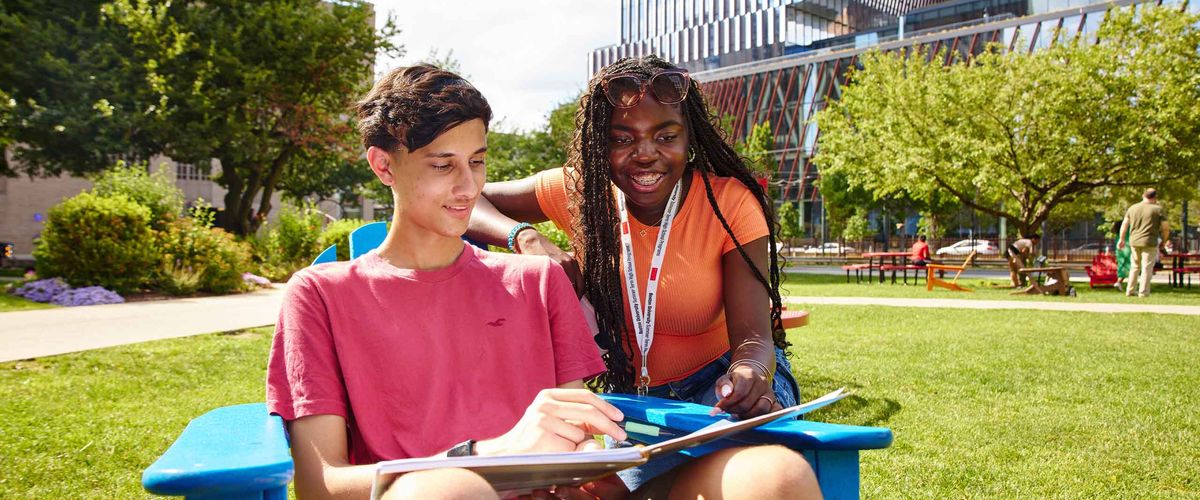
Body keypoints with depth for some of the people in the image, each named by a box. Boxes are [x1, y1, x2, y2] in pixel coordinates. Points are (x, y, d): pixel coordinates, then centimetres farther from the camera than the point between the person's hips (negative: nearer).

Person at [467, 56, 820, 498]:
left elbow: (753, 336, -21)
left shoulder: (731, 203, -14)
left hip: (717, 382, -2)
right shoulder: (581, 190, -8)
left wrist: (749, 374, -46)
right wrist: (526, 238, -25)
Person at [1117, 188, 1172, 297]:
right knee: (1147, 268, 1)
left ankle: (1130, 291, 17)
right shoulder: (1157, 209, -5)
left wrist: (1122, 239, 18)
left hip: (1134, 242, 4)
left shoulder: (1133, 208, 7)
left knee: (1135, 267, 16)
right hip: (1149, 243, -4)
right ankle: (1143, 293, 1)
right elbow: (1166, 227, -5)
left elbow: (1124, 224, 9)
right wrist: (1164, 241, 9)